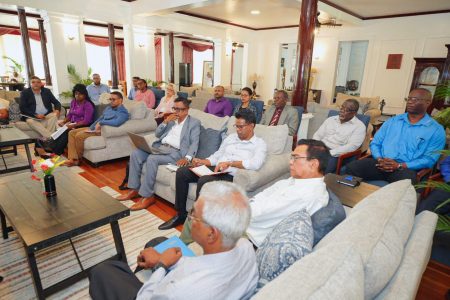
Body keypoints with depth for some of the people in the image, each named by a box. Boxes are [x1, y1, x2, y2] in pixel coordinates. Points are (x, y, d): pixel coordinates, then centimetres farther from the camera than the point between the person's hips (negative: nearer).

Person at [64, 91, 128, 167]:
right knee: (72, 132, 0)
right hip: (95, 128, 10)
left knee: (79, 135, -23)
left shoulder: (123, 112, -13)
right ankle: (73, 159, -10)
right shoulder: (108, 107, 17)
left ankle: (78, 159, -2)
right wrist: (90, 128, 5)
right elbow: (100, 119, 19)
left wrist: (101, 123, -24)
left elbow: (117, 122, -34)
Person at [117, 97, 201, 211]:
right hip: (160, 147, 7)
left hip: (175, 152, -7)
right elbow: (157, 134, 17)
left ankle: (147, 196, -20)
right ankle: (134, 189, -3)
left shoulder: (194, 123, 2)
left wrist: (187, 158, -27)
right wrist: (166, 121, 0)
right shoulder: (171, 119, 20)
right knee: (136, 153, -12)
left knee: (152, 159, -31)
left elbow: (194, 143, -10)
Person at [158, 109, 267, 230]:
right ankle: (181, 214, 3)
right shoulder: (231, 137, 18)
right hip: (214, 169, 7)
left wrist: (230, 163, -28)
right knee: (181, 172, -7)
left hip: (231, 176, -7)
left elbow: (256, 164, -22)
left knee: (204, 181, -34)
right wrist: (202, 162, 2)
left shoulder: (259, 143, -2)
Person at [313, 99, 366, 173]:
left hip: (335, 155, -5)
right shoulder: (330, 119, 18)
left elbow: (352, 146, -11)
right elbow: (317, 135, 15)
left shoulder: (359, 126, 2)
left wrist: (330, 153, -20)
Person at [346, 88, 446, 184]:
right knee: (350, 168, -25)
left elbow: (429, 159, -2)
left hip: (406, 168, -3)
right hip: (381, 163, 3)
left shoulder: (436, 130, 7)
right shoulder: (393, 121, 17)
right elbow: (375, 143, 13)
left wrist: (400, 166, -15)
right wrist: (379, 159, -8)